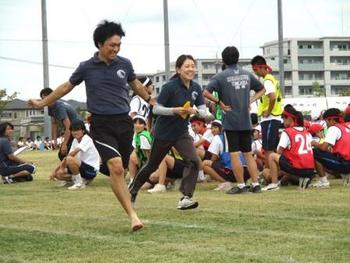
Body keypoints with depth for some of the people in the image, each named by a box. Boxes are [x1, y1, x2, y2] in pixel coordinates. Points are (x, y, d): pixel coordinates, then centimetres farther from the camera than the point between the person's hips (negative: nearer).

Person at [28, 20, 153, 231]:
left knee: (120, 170, 7)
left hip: (124, 122, 3)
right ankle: (133, 215, -24)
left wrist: (150, 100, 30)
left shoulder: (125, 64, 4)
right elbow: (66, 87, 14)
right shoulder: (87, 67, 0)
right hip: (101, 124, -3)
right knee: (116, 167, -19)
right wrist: (42, 103, 20)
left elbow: (135, 84, 25)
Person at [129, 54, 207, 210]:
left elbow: (203, 112, 0)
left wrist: (195, 111, -21)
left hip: (181, 133, 4)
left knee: (193, 161, -20)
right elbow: (156, 109, -16)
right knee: (152, 166, 13)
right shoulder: (170, 86, -19)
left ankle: (185, 198, -19)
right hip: (163, 132, -4)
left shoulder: (196, 88, -3)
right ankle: (132, 191, 36)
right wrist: (175, 110, -29)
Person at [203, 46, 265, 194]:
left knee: (234, 154, 1)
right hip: (246, 122, 4)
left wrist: (219, 102, -7)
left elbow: (206, 92, -17)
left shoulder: (221, 76, -7)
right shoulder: (247, 75, 7)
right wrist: (250, 101, 11)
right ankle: (256, 184, 9)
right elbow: (261, 89, 19)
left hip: (231, 122, -4)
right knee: (248, 153, 11)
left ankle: (241, 185, 2)